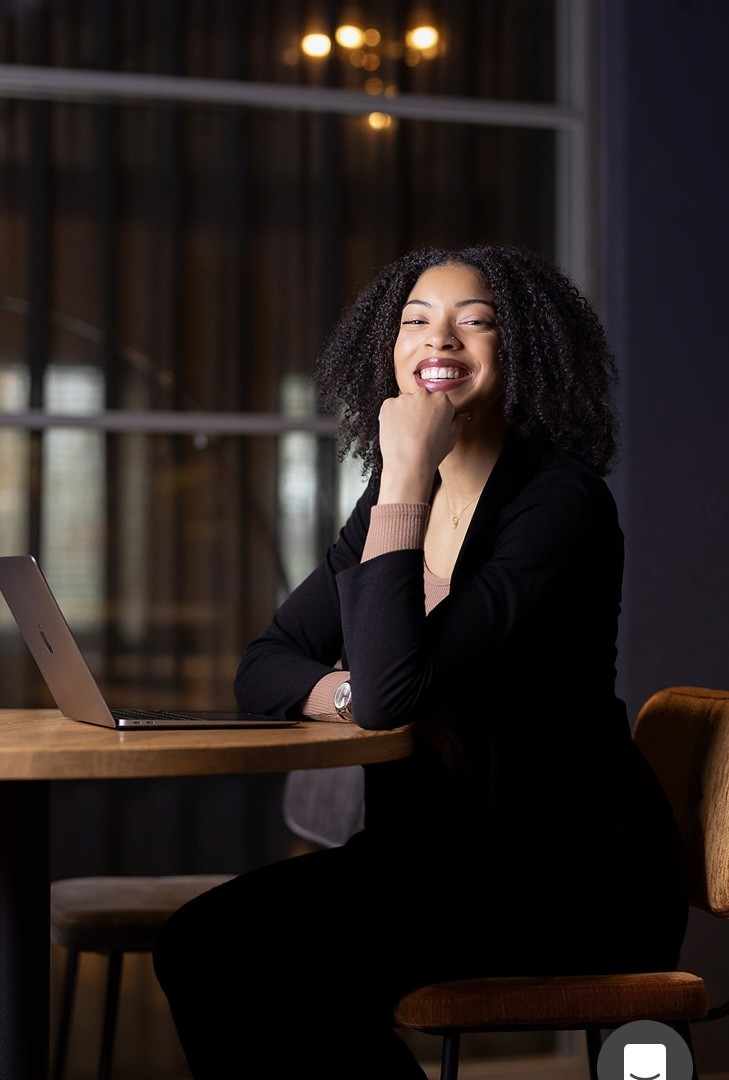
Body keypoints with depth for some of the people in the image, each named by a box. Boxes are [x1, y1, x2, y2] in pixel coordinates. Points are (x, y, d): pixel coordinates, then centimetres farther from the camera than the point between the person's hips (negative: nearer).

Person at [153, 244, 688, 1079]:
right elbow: (264, 665, 10)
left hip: (576, 883, -7)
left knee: (241, 943, -22)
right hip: (444, 854, 7)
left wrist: (405, 474, -21)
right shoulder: (395, 502, 10)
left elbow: (394, 688, -25)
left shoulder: (562, 502, -15)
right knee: (202, 939, -16)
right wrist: (350, 692, -12)